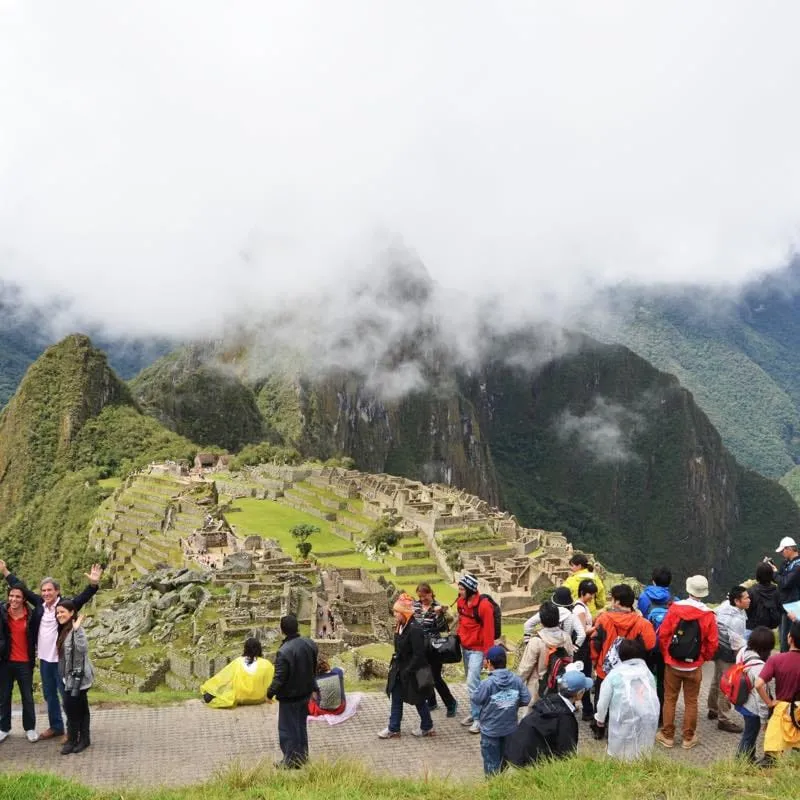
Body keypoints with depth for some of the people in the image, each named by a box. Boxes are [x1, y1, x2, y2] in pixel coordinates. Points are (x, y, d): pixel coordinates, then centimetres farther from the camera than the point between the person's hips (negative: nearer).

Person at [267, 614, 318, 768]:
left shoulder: (284, 652, -30)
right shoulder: (309, 644, -7)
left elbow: (279, 678, -23)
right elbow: (314, 668, 7)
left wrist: (270, 693, -7)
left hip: (289, 697, -7)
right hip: (305, 692, 7)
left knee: (288, 729, 9)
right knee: (301, 725, 22)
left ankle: (291, 761, 18)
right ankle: (303, 755, 33)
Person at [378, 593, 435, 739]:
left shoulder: (414, 629, -25)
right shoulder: (400, 626, 2)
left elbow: (418, 654, -24)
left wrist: (407, 671, -21)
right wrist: (394, 664, 9)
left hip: (413, 673, -9)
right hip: (400, 670, 9)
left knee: (419, 701, 8)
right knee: (396, 698, 13)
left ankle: (427, 727, 27)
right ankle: (393, 729, 23)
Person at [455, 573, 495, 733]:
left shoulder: (483, 605, -21)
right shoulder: (461, 602, 1)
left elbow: (489, 630, -18)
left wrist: (488, 653, -16)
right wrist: (459, 637, 13)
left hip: (477, 650, -7)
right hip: (465, 648, 7)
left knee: (472, 684, -11)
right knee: (471, 682, 16)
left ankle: (478, 718, -2)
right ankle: (474, 712, 28)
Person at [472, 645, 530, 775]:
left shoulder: (487, 683, -23)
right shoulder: (516, 680, -11)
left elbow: (477, 700, -12)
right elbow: (526, 700, -7)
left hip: (490, 730, -4)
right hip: (510, 728, 4)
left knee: (491, 762, 10)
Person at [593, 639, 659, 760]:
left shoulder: (615, 674, 5)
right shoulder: (647, 671, 16)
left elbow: (604, 699, 6)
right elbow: (654, 695, 16)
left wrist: (600, 718, 20)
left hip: (625, 718, -4)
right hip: (649, 716, 4)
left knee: (623, 752, 7)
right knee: (643, 749, 17)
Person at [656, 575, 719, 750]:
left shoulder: (675, 608, -11)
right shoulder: (708, 615, -10)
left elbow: (663, 634, -9)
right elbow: (713, 643, -6)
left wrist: (666, 654, 6)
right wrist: (704, 658, 12)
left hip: (673, 664, 0)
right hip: (694, 666, 0)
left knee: (670, 699, 12)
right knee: (691, 702, 12)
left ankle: (667, 736, 18)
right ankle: (688, 738, 20)